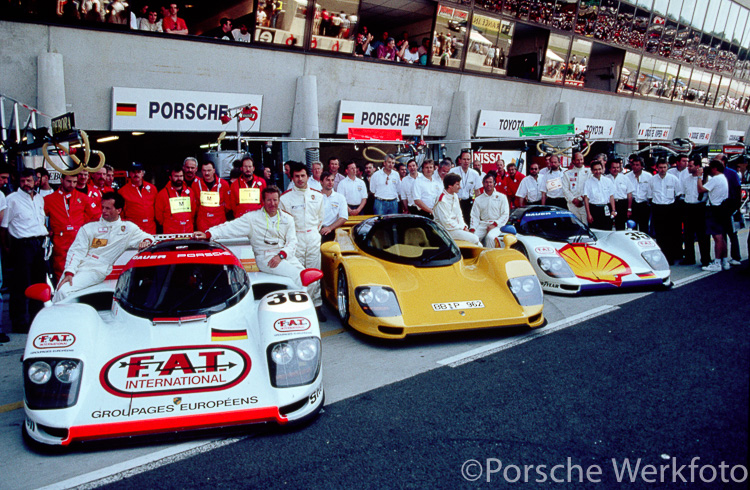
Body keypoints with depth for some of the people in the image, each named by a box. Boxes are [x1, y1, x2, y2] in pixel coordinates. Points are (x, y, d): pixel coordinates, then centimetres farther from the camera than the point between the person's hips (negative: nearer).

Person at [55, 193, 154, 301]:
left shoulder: (128, 228, 9)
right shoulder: (88, 228, 11)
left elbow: (147, 237, 15)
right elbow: (76, 251, 4)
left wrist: (146, 241, -11)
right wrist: (69, 273, -10)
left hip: (96, 271, -3)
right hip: (77, 267, 3)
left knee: (64, 290, -23)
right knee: (60, 290, -13)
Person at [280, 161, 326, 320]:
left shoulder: (317, 196, 11)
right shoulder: (285, 197, 0)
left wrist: (315, 230, 10)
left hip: (313, 237, 3)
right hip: (295, 238, -2)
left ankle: (316, 305, 11)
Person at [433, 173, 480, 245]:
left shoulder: (455, 196, 11)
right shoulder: (442, 200, -17)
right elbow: (446, 222, -19)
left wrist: (464, 226, 1)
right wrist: (461, 227, -11)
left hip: (456, 227, 9)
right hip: (447, 230, -9)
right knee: (474, 239, -18)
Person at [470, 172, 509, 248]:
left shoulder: (502, 197, 10)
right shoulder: (478, 199, 18)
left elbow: (505, 214, 3)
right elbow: (475, 216, 12)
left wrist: (494, 224, -11)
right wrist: (472, 229, -6)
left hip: (496, 225, -3)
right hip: (482, 224, 3)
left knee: (490, 237, -35)